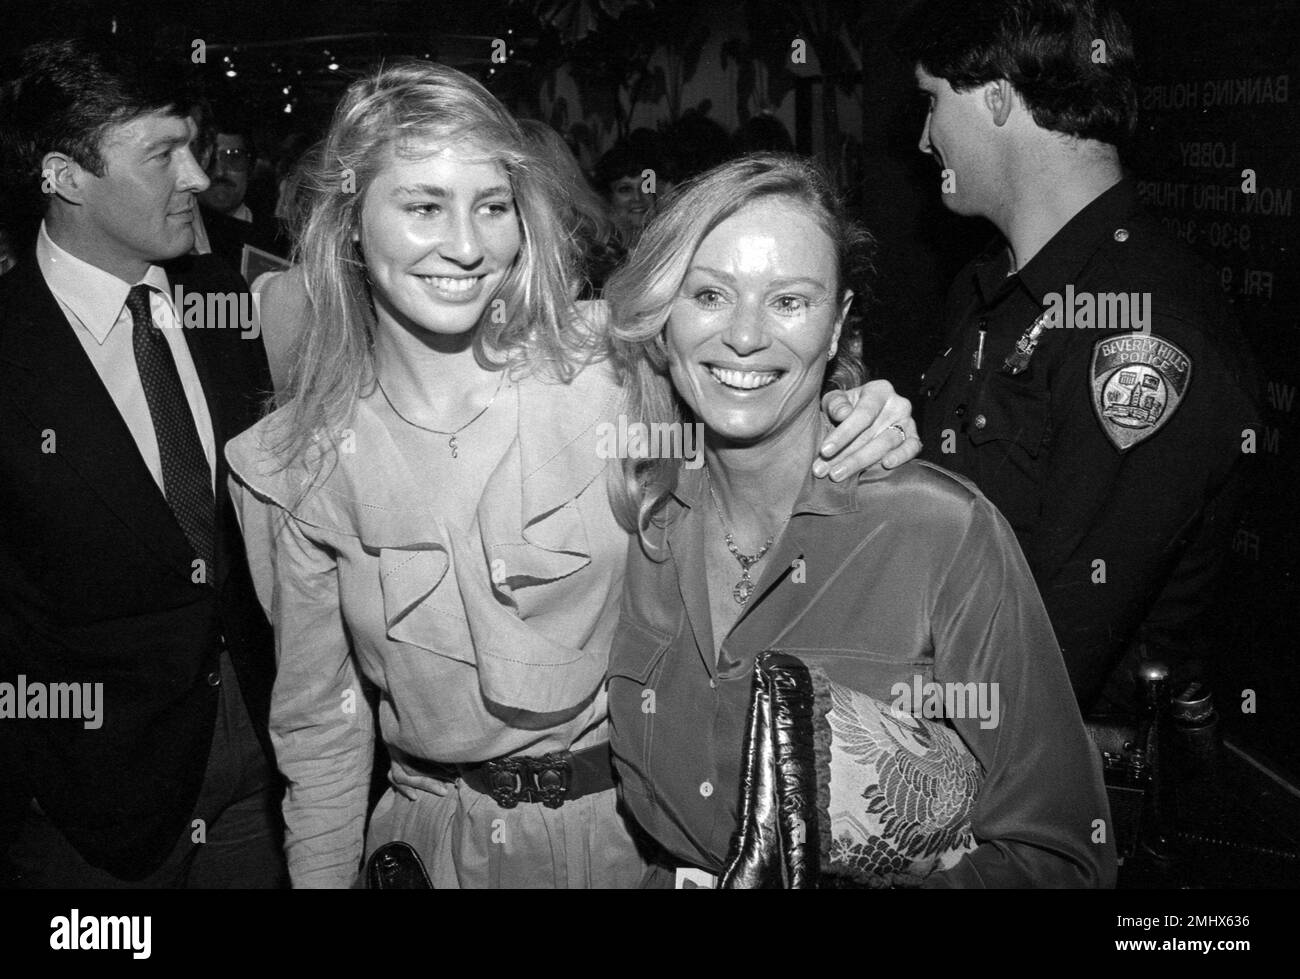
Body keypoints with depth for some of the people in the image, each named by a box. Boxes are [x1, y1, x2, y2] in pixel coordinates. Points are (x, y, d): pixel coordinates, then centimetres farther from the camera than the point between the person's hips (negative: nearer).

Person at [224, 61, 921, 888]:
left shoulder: (616, 363, -15)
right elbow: (320, 723, 1)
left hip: (640, 824, -1)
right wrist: (321, 876, 0)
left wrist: (862, 438, -21)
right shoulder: (293, 466, -8)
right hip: (436, 841, 1)